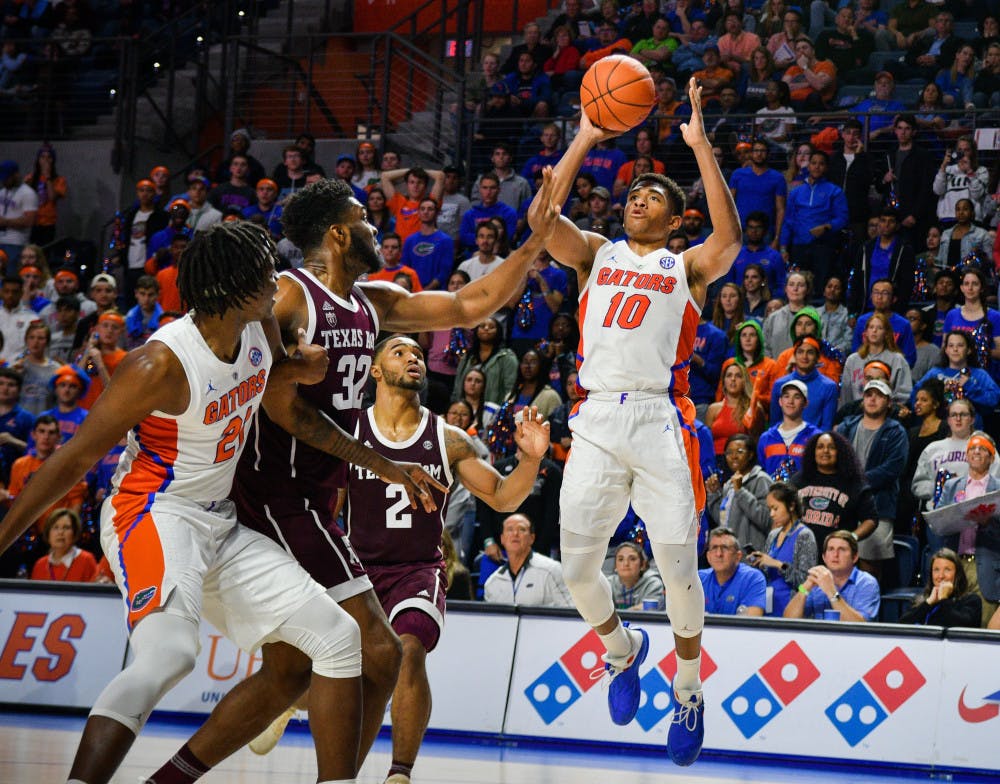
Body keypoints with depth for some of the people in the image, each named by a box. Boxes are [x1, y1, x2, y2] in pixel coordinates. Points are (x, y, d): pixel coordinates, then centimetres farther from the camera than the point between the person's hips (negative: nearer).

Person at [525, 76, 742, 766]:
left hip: (661, 420, -2)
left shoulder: (687, 267, 10)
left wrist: (701, 145, -13)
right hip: (598, 419, 2)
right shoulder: (597, 255, 17)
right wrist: (586, 140, -2)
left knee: (679, 567, -3)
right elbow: (541, 216, 0)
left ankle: (689, 691, 17)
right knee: (578, 566, 0)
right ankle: (623, 648, 30)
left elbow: (729, 237, -12)